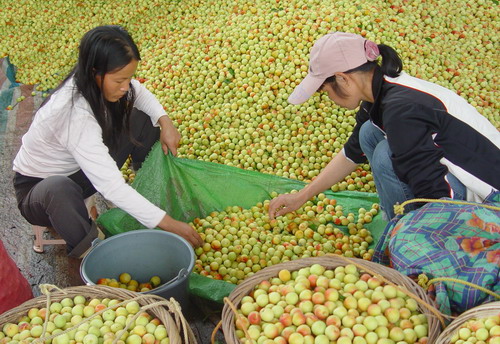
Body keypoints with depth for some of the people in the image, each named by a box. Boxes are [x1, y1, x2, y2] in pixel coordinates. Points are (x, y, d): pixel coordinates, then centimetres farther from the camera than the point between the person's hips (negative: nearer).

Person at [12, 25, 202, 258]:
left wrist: (165, 121, -14)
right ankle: (89, 254, -17)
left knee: (142, 119, -4)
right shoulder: (74, 114, -38)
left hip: (86, 169, 7)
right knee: (58, 188, -44)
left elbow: (140, 93, 6)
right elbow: (111, 187, -39)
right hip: (37, 187, -7)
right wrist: (169, 224, -36)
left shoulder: (94, 82, -17)